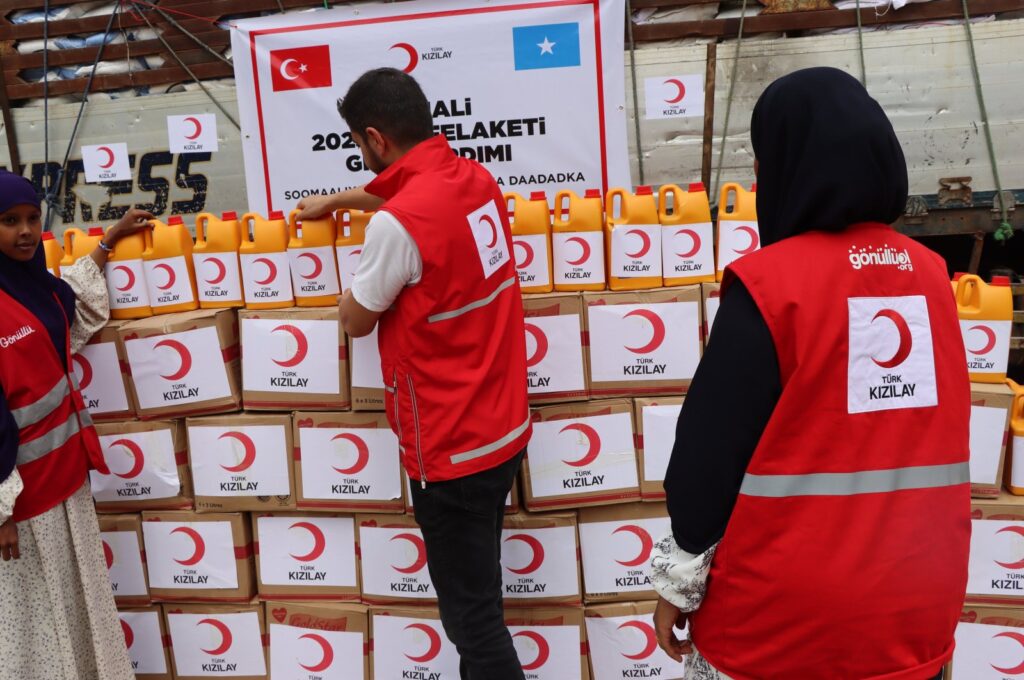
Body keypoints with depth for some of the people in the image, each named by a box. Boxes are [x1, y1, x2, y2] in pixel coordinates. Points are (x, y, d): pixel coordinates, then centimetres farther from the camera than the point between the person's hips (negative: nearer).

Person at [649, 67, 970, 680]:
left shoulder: (769, 283, -17)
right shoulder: (930, 274, -1)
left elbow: (712, 449, -14)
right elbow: (928, 442, 10)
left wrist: (680, 580, -4)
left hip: (783, 619, -5)